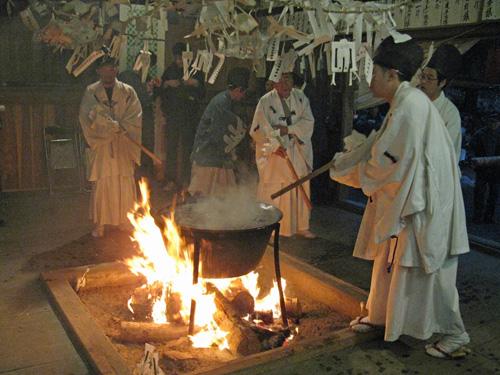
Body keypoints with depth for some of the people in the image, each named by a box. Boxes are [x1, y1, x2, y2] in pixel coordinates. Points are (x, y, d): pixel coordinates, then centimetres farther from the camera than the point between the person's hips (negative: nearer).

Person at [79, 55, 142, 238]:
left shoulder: (127, 91, 5)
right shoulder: (91, 92, 3)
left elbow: (135, 117, -3)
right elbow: (89, 116, -11)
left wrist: (119, 126, -17)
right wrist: (115, 125, -19)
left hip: (123, 147, 1)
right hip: (101, 146, -1)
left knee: (125, 185, 2)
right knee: (101, 184, 0)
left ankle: (125, 222, 14)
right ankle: (99, 224, 10)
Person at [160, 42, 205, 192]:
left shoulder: (195, 71, 3)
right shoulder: (170, 70, 9)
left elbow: (201, 95, 2)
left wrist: (196, 84, -16)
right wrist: (167, 83, -8)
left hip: (189, 115, -2)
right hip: (172, 114, 2)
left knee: (187, 147, -3)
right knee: (171, 147, 0)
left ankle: (185, 180, 5)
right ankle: (171, 180, 7)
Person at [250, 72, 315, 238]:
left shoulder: (300, 97, 2)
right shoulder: (266, 101, -8)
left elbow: (308, 121, -3)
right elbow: (258, 129, -10)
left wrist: (287, 129, -16)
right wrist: (274, 145, -21)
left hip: (298, 153, 4)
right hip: (275, 155, -3)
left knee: (301, 189, 9)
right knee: (273, 192, -1)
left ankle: (301, 226, 23)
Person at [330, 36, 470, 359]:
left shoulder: (409, 105, -20)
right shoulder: (403, 102, 12)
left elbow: (386, 160, -21)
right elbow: (377, 145, 17)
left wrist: (355, 174, -5)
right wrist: (340, 163, 17)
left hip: (423, 201, -10)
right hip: (405, 197, 10)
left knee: (428, 266, -1)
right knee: (389, 257, 18)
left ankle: (455, 334, 15)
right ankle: (379, 316, 34)